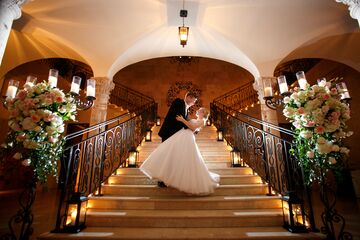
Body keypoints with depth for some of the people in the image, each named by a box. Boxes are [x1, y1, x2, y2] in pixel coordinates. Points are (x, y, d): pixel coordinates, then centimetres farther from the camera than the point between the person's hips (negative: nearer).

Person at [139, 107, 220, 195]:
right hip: (180, 135, 8)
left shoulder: (202, 121, 5)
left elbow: (192, 127, -10)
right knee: (171, 153, 2)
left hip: (187, 138, -8)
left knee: (188, 161, -11)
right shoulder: (194, 120, 30)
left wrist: (182, 120, -13)